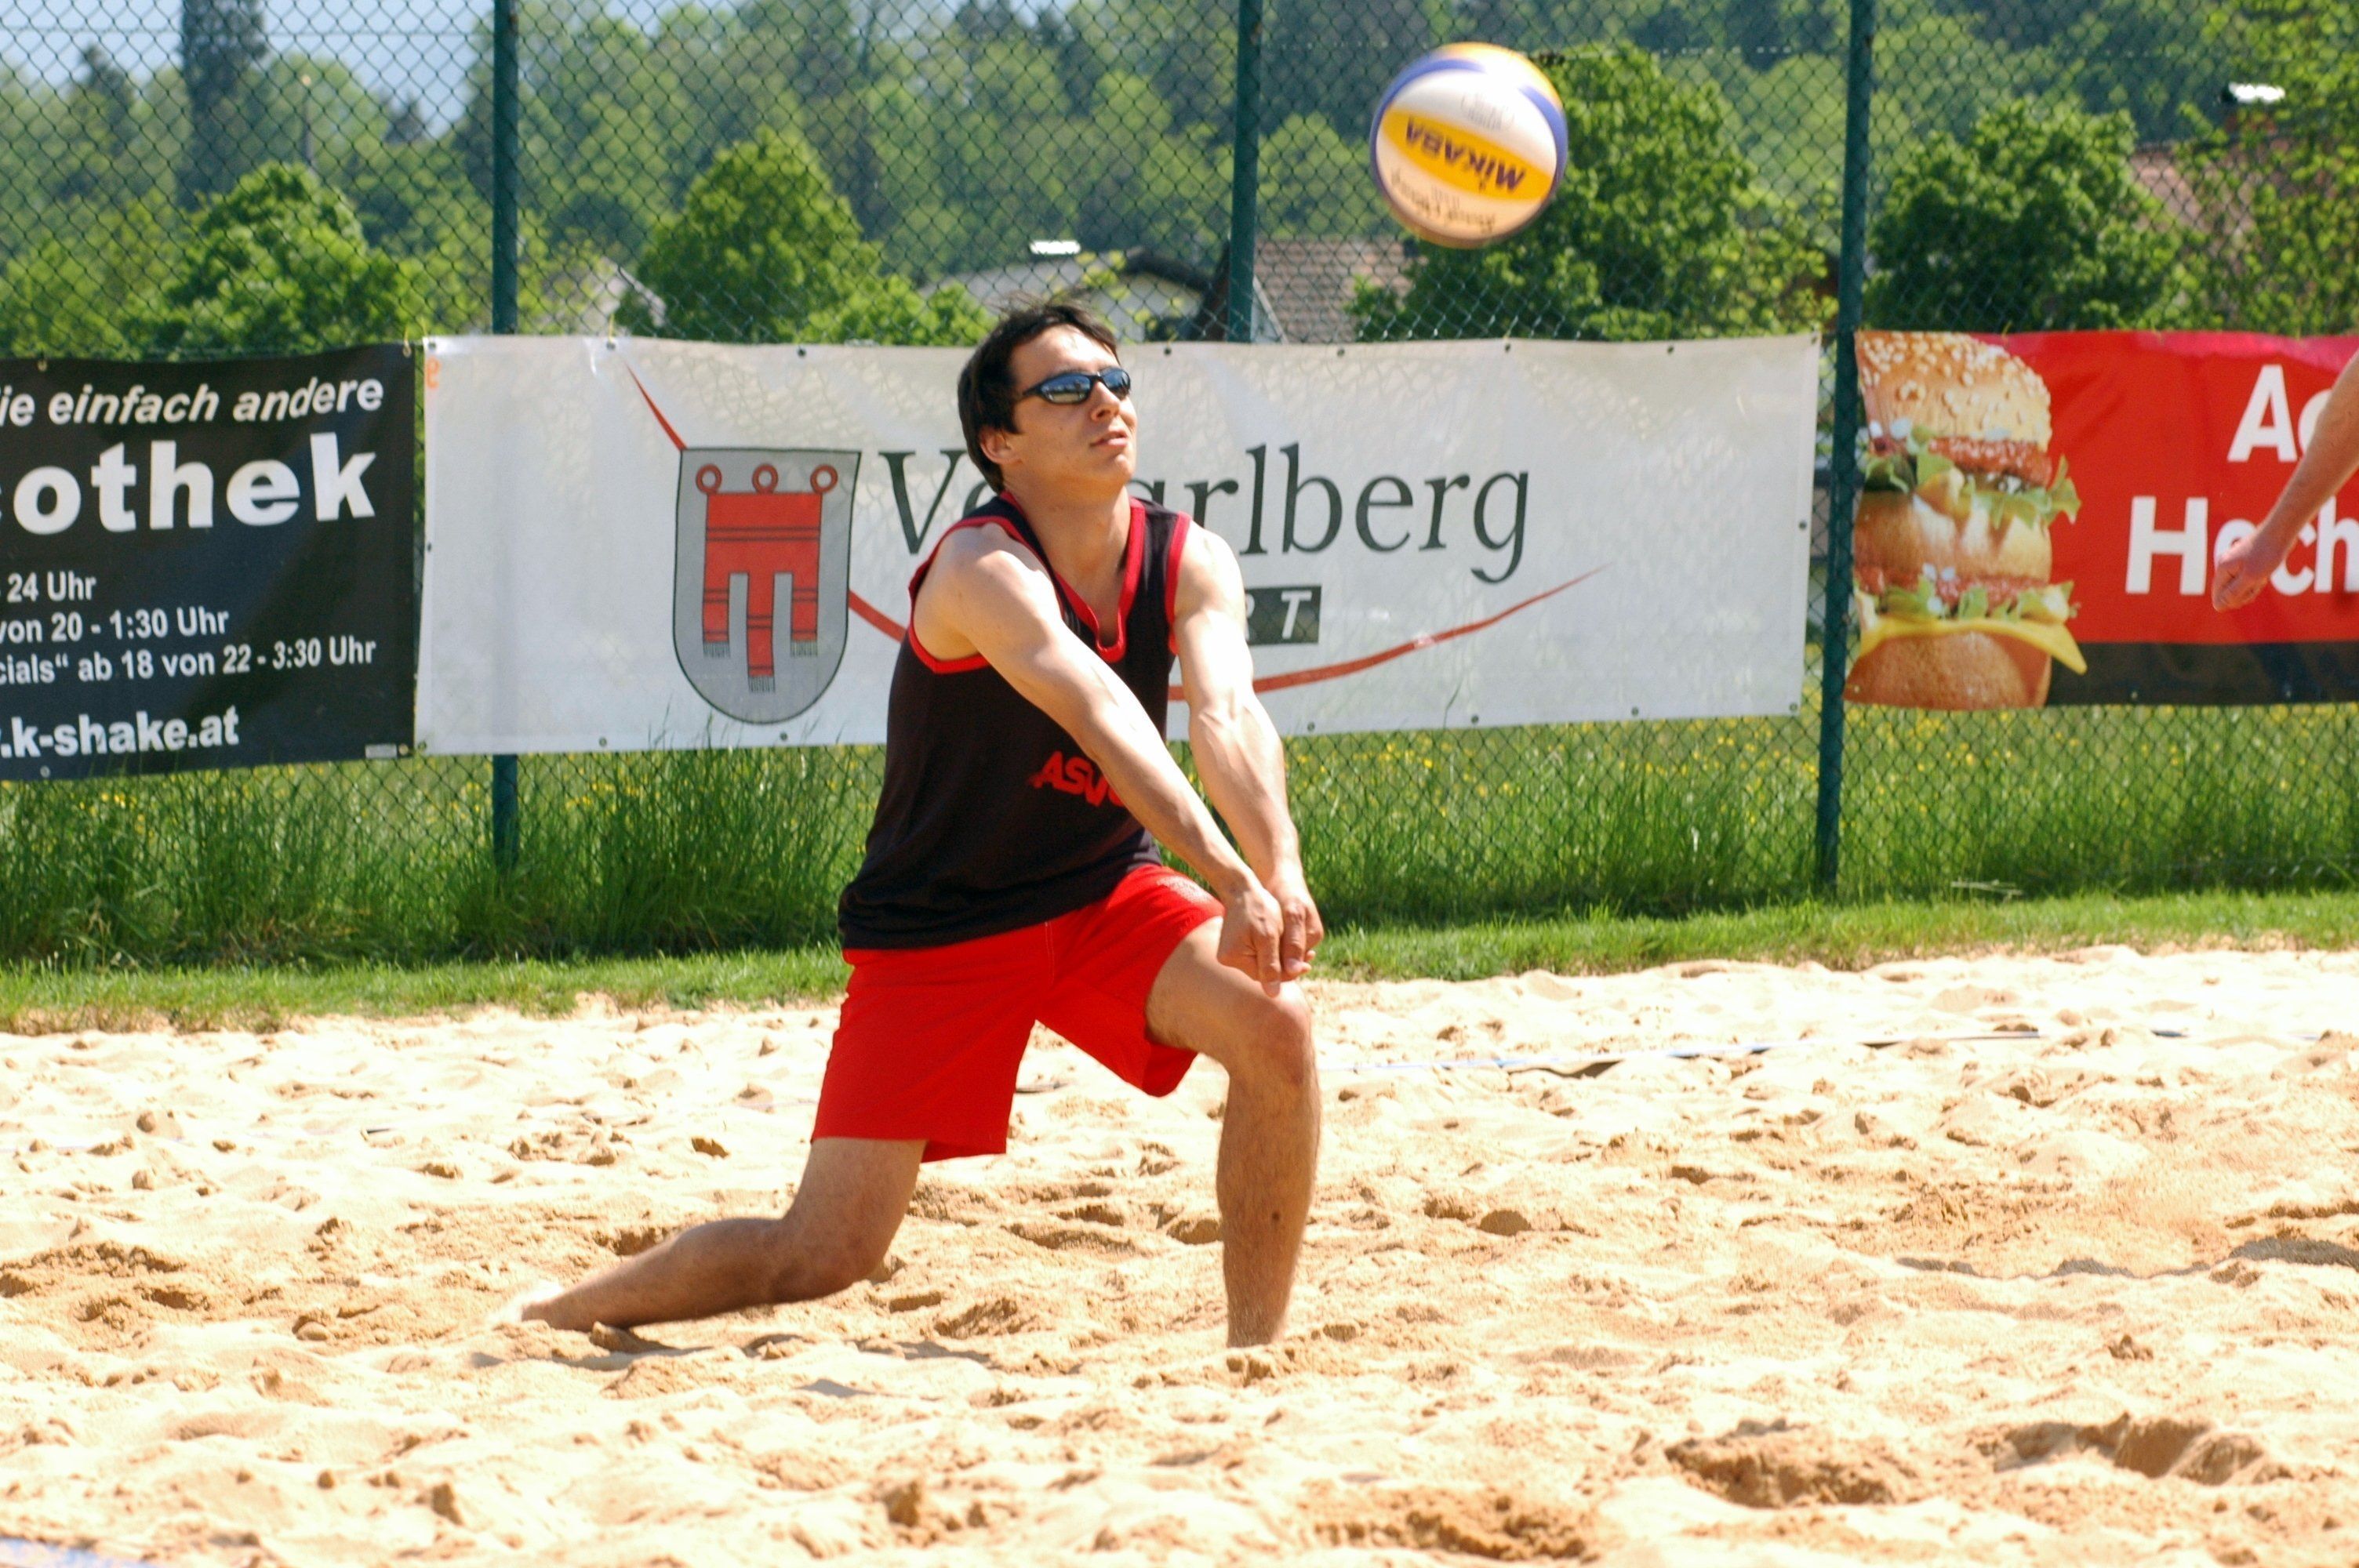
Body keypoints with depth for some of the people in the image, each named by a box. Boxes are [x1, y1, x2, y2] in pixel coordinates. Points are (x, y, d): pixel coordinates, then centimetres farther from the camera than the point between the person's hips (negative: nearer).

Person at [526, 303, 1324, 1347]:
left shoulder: (1188, 564, -8)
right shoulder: (982, 570, -25)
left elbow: (1227, 717, -26)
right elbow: (1105, 721, -40)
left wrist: (1281, 869, -45)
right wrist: (1230, 878, -52)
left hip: (1103, 895, 5)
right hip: (935, 934, -5)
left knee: (1275, 1026, -22)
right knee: (825, 1256, -8)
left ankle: (1260, 1345, -5)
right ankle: (545, 1320, 15)